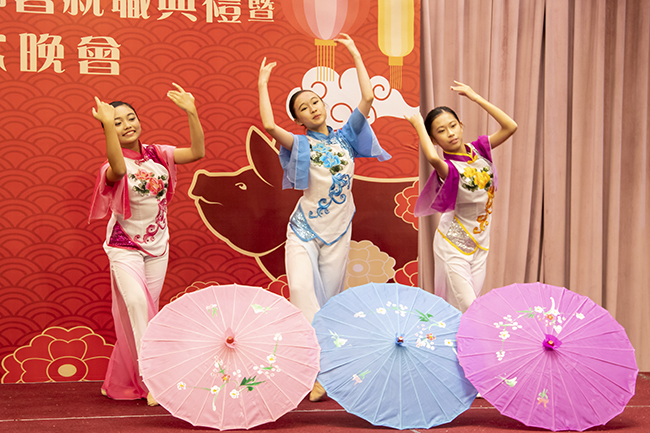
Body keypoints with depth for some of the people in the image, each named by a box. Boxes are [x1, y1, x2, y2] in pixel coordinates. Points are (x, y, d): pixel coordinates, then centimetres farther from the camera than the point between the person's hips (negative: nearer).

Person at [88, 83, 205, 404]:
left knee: (144, 310, 8)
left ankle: (121, 381, 22)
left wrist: (191, 112, -20)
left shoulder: (157, 155, 0)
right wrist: (108, 125, -50)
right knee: (137, 304, -20)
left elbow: (197, 152, -11)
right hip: (124, 246, -5)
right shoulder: (113, 167, -14)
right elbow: (118, 170, -41)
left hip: (157, 245, 5)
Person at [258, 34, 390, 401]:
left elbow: (368, 98, -3)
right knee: (303, 288, -23)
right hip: (304, 230, -2)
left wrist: (355, 54, 2)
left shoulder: (345, 135, 7)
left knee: (329, 300, 4)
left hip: (337, 233, 3)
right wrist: (263, 85, -8)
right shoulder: (300, 144, -1)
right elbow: (269, 125, -20)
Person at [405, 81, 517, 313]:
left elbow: (511, 126, -10)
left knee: (472, 302, 10)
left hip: (480, 243, 6)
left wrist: (475, 97, -10)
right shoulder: (447, 168, -21)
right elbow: (432, 157, -46)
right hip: (453, 244, -6)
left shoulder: (479, 149, -2)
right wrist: (419, 126, -29)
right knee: (466, 307, -8)